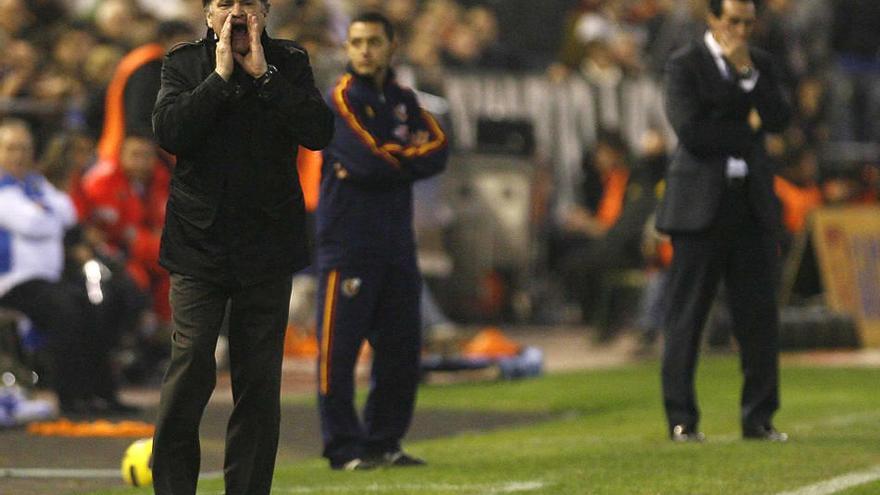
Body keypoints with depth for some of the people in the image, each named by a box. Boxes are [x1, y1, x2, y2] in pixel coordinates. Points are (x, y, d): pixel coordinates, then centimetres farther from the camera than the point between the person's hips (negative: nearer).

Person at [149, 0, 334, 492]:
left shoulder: (290, 64, 4)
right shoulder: (184, 63, 3)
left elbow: (319, 132, -11)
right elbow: (169, 132, -13)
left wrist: (262, 74, -12)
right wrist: (221, 76, -13)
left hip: (267, 246, 1)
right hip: (199, 243, -1)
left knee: (259, 383, 5)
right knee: (189, 373, -9)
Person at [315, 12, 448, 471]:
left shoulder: (403, 100, 15)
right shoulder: (341, 99, -4)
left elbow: (437, 152, 0)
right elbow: (367, 158, -18)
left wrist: (387, 158, -11)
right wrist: (410, 153, -3)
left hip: (396, 240, 6)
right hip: (348, 240, -6)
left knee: (401, 347, 7)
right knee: (340, 347, -7)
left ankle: (383, 442, 17)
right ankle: (345, 448, -1)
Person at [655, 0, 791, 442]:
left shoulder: (759, 64, 13)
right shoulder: (684, 65, -2)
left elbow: (779, 119, -1)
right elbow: (690, 131, -14)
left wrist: (746, 71, -9)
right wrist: (747, 127, -5)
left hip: (752, 204, 4)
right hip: (701, 206, -4)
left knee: (759, 314, 1)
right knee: (687, 315, -2)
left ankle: (759, 418, 7)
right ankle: (681, 419, 3)